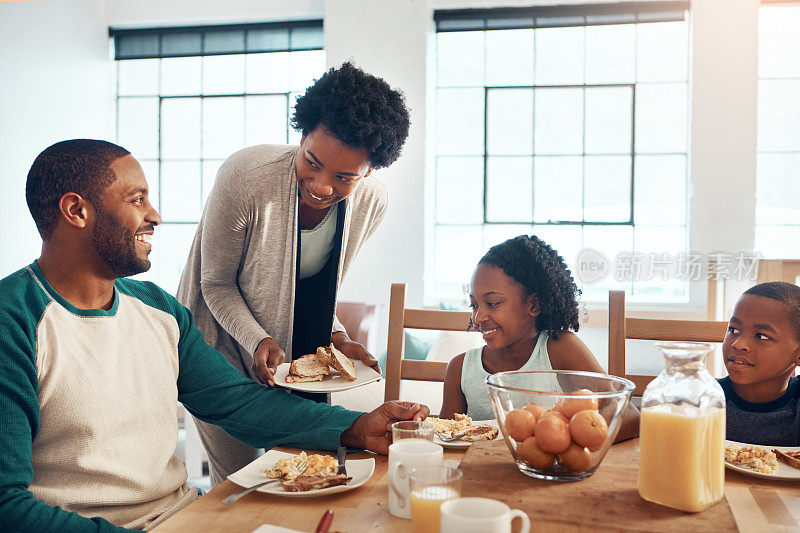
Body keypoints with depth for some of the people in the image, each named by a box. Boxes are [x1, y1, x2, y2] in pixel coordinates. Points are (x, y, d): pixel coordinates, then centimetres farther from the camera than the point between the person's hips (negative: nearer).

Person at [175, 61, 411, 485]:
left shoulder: (371, 202, -14)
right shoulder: (245, 176, -28)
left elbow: (322, 284, 3)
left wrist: (335, 337, -11)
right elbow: (217, 285, -15)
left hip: (300, 353, 4)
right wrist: (258, 343, -27)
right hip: (224, 344, -4)